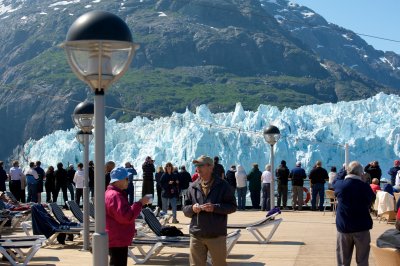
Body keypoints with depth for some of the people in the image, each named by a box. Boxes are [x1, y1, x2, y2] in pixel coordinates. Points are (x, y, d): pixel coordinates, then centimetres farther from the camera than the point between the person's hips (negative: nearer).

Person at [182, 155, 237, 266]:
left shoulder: (222, 185, -1)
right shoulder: (193, 187, 9)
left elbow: (232, 206, -4)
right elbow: (185, 209, 13)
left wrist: (215, 208, -18)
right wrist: (192, 208, -10)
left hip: (217, 235, -3)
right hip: (196, 235, 3)